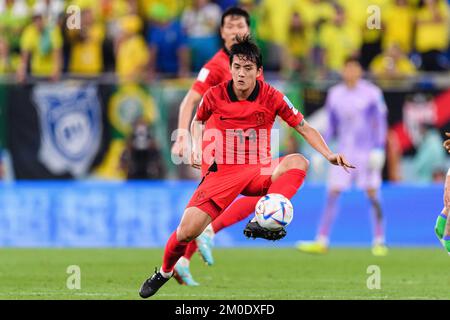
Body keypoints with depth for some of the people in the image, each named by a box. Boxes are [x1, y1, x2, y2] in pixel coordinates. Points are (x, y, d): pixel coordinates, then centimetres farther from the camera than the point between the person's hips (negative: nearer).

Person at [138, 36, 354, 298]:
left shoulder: (272, 97, -6)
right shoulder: (215, 95, -4)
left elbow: (305, 128, 0)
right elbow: (198, 121, 19)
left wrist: (328, 154, -15)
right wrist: (197, 147, 2)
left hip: (260, 172, 0)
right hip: (223, 171, 0)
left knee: (299, 162, -33)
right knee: (187, 230, -16)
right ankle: (164, 272, 15)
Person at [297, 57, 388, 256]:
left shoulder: (371, 93, -4)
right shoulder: (334, 94, 7)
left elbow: (380, 123, -4)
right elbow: (331, 126, 14)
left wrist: (378, 150, -12)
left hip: (367, 150, -3)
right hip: (344, 152, 3)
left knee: (372, 194, -7)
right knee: (332, 194, -4)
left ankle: (379, 242, 2)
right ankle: (321, 241, -4)